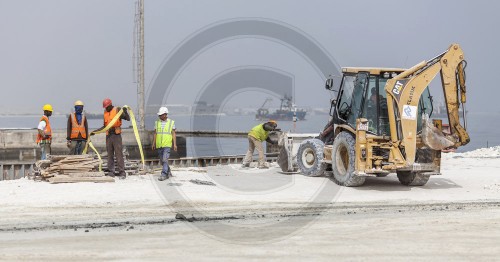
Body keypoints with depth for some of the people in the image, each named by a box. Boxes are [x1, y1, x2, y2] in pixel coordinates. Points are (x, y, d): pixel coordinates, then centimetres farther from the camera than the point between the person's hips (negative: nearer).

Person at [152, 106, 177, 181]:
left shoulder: (171, 122, 1)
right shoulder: (157, 123, 9)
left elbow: (173, 134, 0)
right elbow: (155, 134, 11)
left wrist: (175, 144, -5)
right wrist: (153, 143, 7)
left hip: (167, 144, -4)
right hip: (159, 145, 4)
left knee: (165, 159, -15)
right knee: (162, 160, 9)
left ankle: (164, 175, -17)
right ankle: (168, 172, 25)